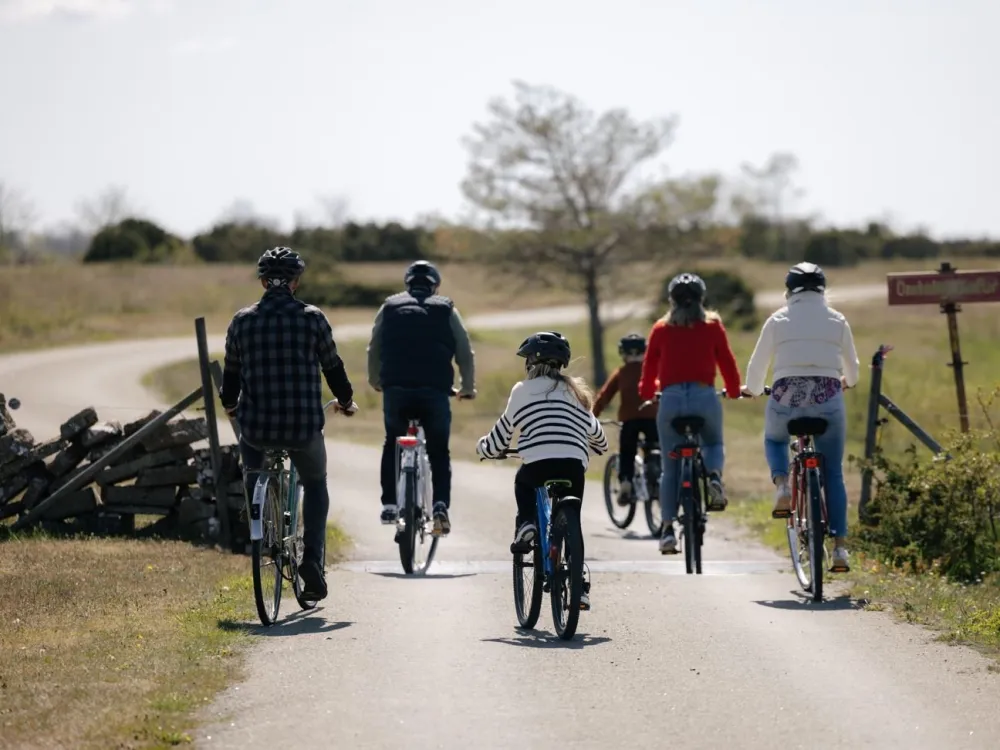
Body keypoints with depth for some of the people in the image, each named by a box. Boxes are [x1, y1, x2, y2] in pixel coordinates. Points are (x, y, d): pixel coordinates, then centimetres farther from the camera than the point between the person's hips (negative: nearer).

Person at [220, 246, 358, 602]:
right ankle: (312, 558, 6)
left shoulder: (242, 320, 1)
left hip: (256, 425, 1)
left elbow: (231, 371, 12)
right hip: (304, 426, -1)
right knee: (315, 486, 23)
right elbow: (332, 366, 8)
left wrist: (229, 405, 33)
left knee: (253, 472, 32)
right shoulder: (312, 318, -3)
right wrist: (345, 400, 28)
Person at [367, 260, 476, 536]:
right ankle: (441, 505, -9)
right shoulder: (446, 310, 11)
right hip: (435, 390, -1)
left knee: (392, 444, 22)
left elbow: (374, 350, 20)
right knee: (439, 451, 10)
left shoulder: (389, 307, 15)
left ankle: (389, 505, 15)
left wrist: (376, 382, 37)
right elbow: (465, 353, 10)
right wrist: (468, 387, 25)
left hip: (395, 390, 1)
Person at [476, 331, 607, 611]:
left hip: (538, 465, -3)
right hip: (574, 468, 3)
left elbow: (503, 431, 14)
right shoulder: (576, 392, 22)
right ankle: (580, 586, 9)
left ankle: (525, 525, 7)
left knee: (523, 483, 32)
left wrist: (484, 447, 34)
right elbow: (595, 432, 32)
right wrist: (599, 448, 55)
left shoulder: (523, 390, 9)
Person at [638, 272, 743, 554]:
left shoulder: (661, 329, 9)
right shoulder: (713, 326, 7)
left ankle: (668, 529, 1)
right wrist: (734, 392, 30)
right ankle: (714, 476, -7)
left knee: (670, 467, 9)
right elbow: (728, 364, 11)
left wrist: (646, 394, 32)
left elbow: (649, 369, 13)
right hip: (705, 396, 0)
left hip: (671, 399, 0)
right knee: (714, 444, 27)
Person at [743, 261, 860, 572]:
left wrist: (753, 390, 32)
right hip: (828, 400, 1)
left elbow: (756, 367, 11)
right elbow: (852, 370, 20)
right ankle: (840, 547, 3)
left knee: (774, 440, 31)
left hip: (786, 398, 0)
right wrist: (845, 382, 43)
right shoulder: (837, 321, 9)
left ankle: (782, 487, 1)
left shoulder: (778, 320, 6)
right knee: (833, 474, 10)